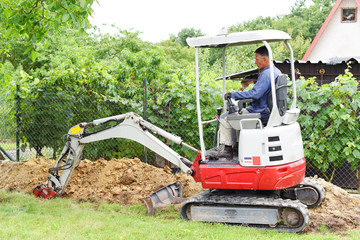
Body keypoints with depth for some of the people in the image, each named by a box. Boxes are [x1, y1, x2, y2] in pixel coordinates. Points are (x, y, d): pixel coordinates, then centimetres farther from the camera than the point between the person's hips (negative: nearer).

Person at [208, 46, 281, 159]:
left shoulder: (266, 74, -23)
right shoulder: (277, 72, 10)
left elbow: (255, 94, -30)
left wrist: (233, 95, -22)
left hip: (261, 112, -11)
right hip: (270, 110, 11)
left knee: (225, 118, -4)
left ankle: (227, 149, 4)